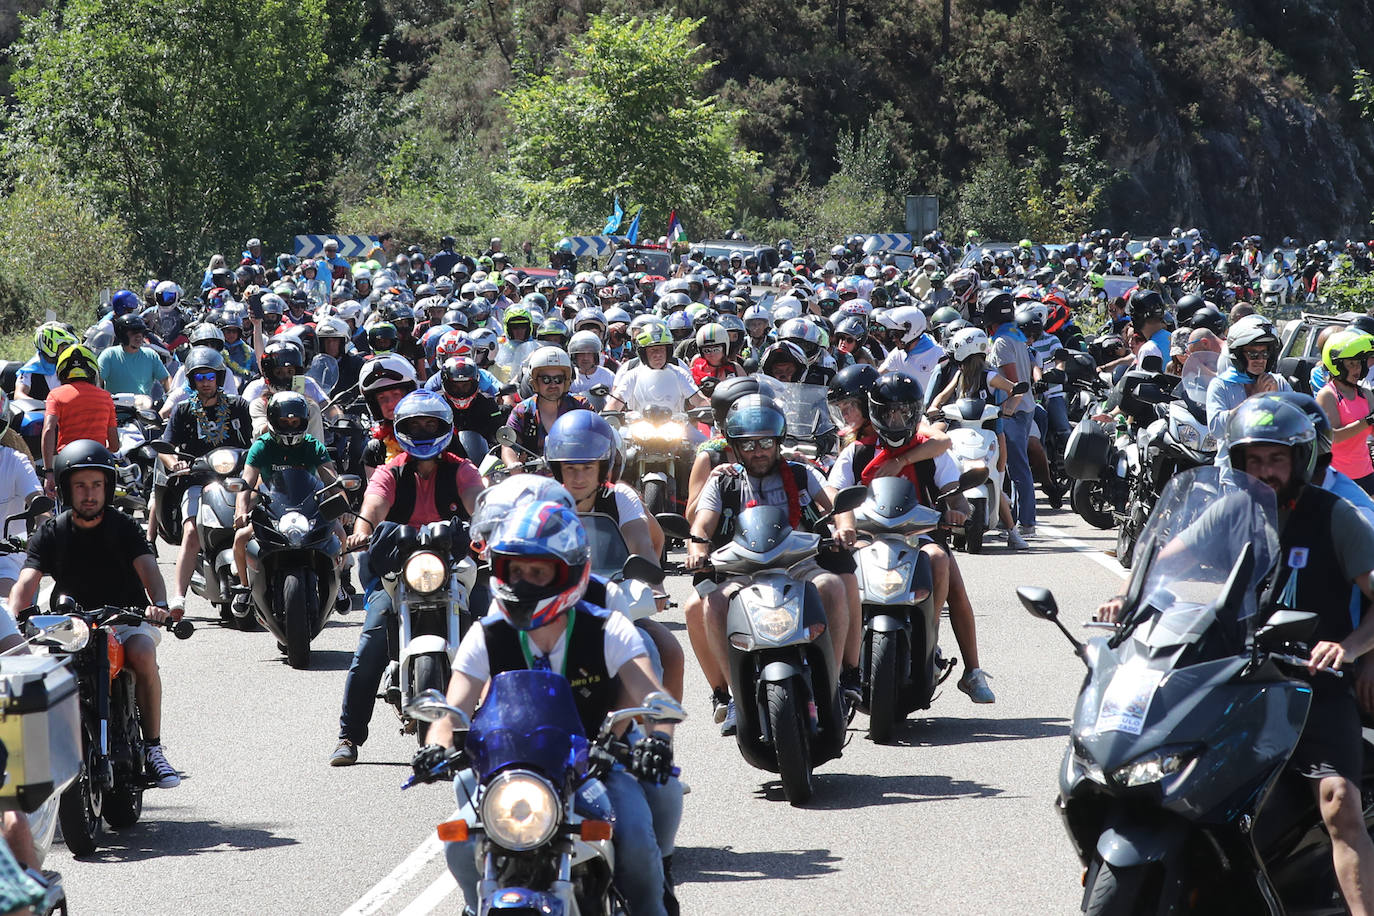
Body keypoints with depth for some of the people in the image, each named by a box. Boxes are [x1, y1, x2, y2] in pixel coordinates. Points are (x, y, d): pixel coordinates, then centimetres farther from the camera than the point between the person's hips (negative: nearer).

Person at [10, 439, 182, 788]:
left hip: (125, 616, -1)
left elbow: (147, 568, -15)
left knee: (142, 654, -32)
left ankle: (153, 748, -23)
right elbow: (26, 582, -11)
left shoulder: (123, 527, 1)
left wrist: (159, 605, -37)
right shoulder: (51, 533, 3)